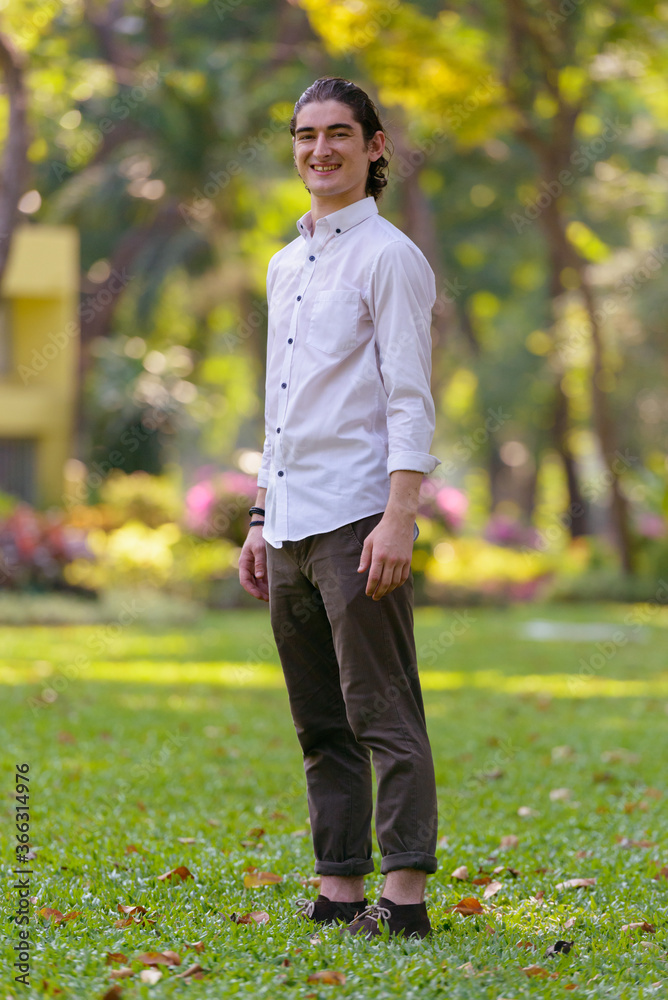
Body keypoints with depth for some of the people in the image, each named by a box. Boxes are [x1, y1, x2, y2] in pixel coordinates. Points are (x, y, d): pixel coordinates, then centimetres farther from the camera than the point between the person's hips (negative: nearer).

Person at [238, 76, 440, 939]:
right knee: (322, 727, 9)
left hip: (356, 519, -8)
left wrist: (398, 519, -20)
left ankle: (405, 897, -8)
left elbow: (410, 401, -11)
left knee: (383, 717, -8)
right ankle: (338, 891, 13)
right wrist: (260, 521, 19)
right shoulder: (286, 265, 19)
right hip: (292, 527, 8)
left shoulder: (388, 257, -5)